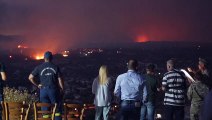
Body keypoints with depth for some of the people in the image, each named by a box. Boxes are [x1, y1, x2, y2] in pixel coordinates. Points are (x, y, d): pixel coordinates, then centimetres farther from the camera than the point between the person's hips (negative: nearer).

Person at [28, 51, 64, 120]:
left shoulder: (39, 67, 3)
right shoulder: (55, 67, 1)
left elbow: (30, 77, -1)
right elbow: (60, 79, -3)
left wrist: (37, 85, 8)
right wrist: (62, 89, 7)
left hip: (43, 89, 1)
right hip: (54, 89, -1)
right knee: (57, 110, 3)